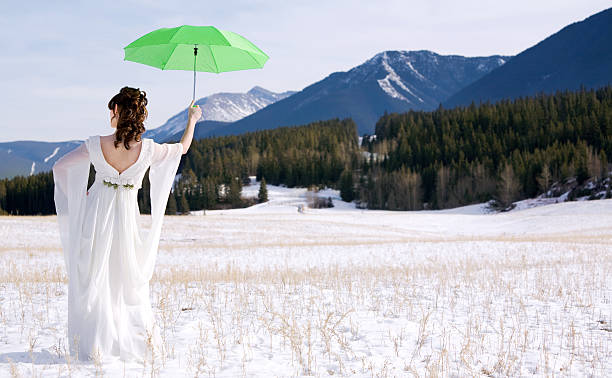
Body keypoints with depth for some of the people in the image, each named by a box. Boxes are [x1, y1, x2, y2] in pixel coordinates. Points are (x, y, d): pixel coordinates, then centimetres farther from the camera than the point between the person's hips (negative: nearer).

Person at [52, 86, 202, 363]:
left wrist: (79, 194, 15)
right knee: (129, 280, 16)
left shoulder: (96, 145, -12)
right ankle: (144, 339, 17)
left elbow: (59, 166, -1)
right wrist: (191, 121, 25)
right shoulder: (148, 149, -10)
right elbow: (182, 148, 8)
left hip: (95, 211, -1)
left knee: (89, 278, 9)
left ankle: (90, 345, 9)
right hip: (126, 215, 1)